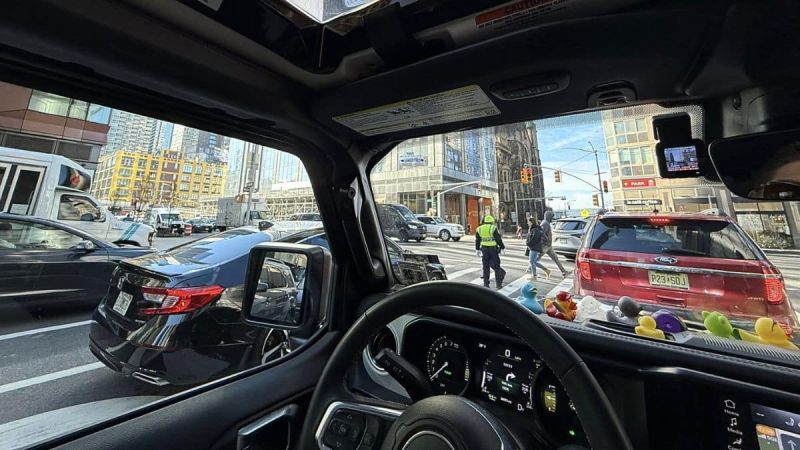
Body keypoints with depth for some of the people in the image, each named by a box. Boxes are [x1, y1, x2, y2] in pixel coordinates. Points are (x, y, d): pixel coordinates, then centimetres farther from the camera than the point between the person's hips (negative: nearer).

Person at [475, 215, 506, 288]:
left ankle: (486, 284, 13)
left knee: (485, 267, 10)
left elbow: (477, 241, 12)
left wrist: (477, 249, 20)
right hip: (493, 249, -3)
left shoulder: (479, 229, 6)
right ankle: (499, 284, 12)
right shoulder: (493, 228, -9)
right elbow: (498, 239, -8)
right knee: (496, 266, 7)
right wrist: (502, 247, 3)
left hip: (484, 249, 4)